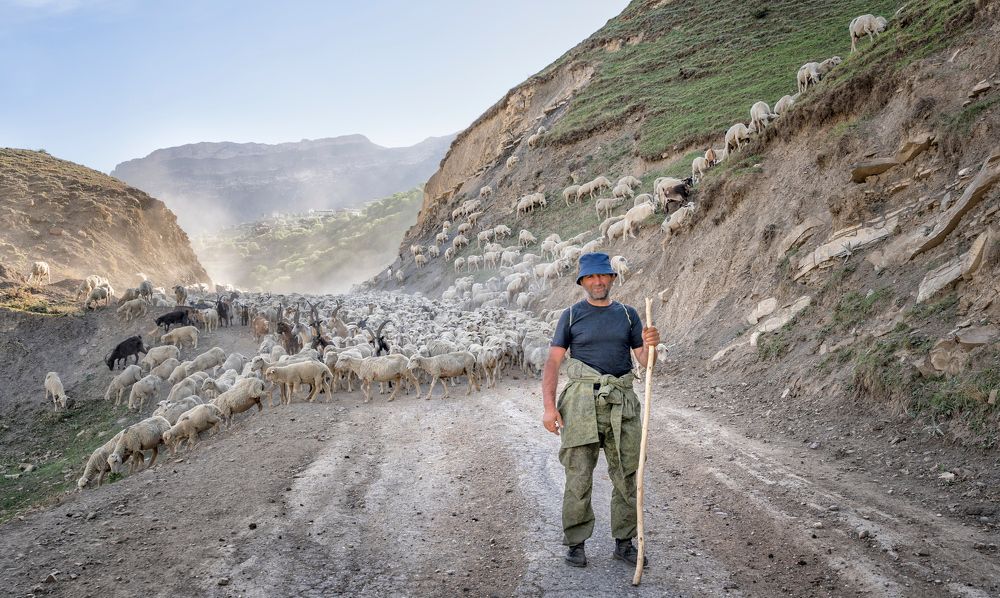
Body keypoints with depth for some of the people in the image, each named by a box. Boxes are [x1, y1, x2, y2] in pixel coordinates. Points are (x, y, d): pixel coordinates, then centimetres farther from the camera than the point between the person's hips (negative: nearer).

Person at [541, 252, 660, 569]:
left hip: (622, 403, 3)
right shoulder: (572, 316, 4)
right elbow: (552, 362, 0)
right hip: (582, 402, -3)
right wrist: (549, 406, -10)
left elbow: (644, 360, 11)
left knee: (627, 476, 7)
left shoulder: (628, 314, 12)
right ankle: (575, 542, 12)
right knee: (579, 477, -1)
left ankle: (624, 542, 20)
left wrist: (650, 344, -12)